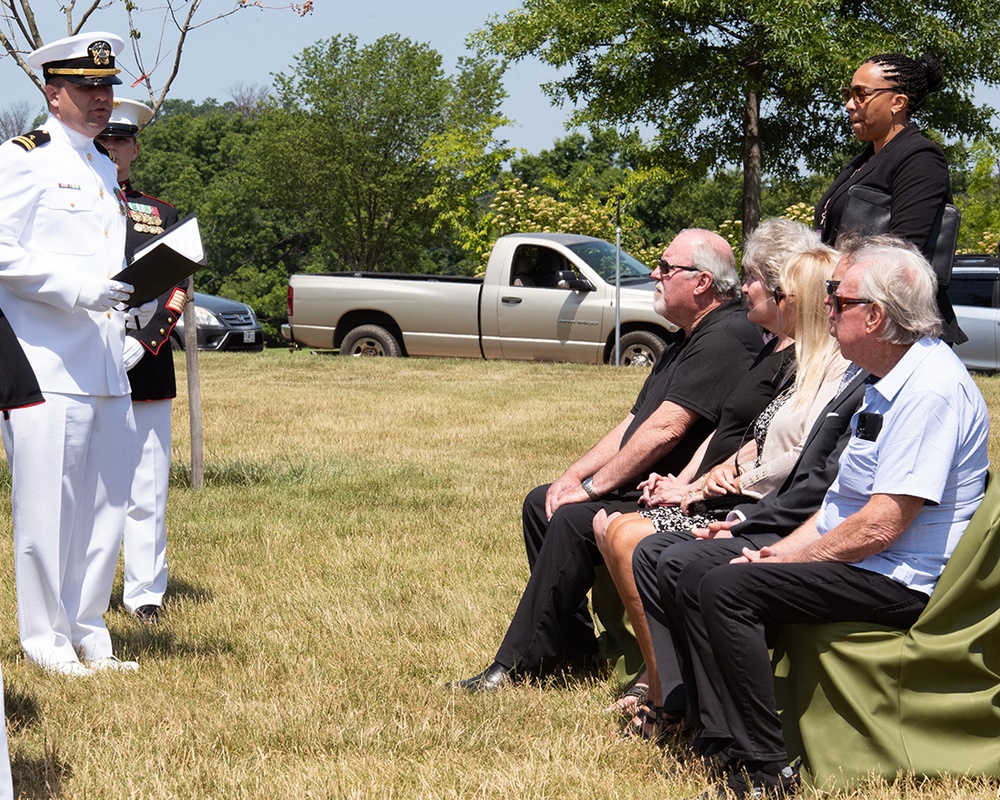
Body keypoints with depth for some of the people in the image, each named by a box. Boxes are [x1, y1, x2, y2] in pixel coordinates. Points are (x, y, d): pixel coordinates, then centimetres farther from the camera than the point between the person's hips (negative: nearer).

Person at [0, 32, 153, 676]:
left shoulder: (104, 169, 20)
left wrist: (139, 300, 13)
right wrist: (78, 288, -20)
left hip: (109, 371, 8)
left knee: (107, 504, 9)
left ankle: (88, 633, 19)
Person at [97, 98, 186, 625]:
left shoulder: (161, 214, 16)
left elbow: (178, 289, 9)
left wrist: (144, 343, -8)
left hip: (146, 369, 2)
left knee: (147, 488, 0)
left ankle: (145, 594, 6)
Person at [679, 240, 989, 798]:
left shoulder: (931, 389, -19)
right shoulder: (889, 384, 16)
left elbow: (883, 525, -23)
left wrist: (791, 560, -12)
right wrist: (781, 551, 7)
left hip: (899, 583, -11)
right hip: (849, 561, 11)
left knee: (728, 590, -22)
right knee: (696, 578, 2)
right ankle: (727, 741, -3)